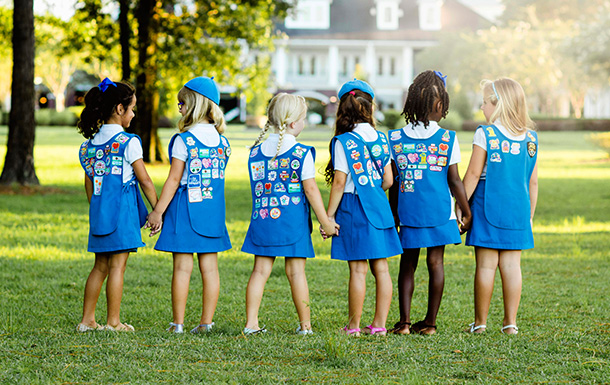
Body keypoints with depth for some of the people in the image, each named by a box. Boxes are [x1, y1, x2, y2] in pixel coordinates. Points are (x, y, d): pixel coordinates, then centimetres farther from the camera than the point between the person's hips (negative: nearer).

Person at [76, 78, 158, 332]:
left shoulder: (89, 143, 9)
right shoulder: (128, 142, -9)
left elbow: (89, 183, 14)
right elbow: (145, 181, -7)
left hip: (99, 213, 6)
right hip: (122, 211, -6)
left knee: (101, 266, 12)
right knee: (117, 266, -1)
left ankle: (87, 319, 13)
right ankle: (113, 321, 1)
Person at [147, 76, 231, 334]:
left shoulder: (183, 140, -12)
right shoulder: (222, 141, 5)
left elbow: (174, 179, -12)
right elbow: (218, 177, 10)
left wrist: (158, 211, -6)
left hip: (186, 207, -5)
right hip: (214, 209, 5)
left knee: (182, 267, -1)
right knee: (210, 267, 7)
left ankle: (178, 323, 2)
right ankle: (206, 322, 9)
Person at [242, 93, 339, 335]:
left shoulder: (256, 152, 7)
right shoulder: (302, 153, -8)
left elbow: (257, 186, 13)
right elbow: (310, 190, -7)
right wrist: (326, 222, -1)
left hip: (262, 218, 4)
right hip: (293, 222, -4)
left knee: (260, 270, 6)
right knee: (296, 271, 3)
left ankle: (251, 322, 2)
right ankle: (305, 325, 10)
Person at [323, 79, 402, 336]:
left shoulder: (343, 141, -10)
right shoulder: (380, 139, 5)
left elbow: (339, 182, -12)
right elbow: (388, 179, 7)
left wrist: (329, 215, -6)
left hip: (354, 208, -5)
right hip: (379, 207, 5)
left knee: (358, 269, -1)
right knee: (381, 268, 7)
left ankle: (354, 325, 7)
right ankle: (379, 324, 11)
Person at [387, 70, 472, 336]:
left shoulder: (395, 138, 1)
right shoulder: (448, 139, -5)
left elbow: (393, 183, 4)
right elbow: (454, 180, -3)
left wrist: (393, 215, 14)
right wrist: (466, 213, 6)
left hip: (408, 213, 1)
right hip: (439, 213, -1)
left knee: (407, 265, 8)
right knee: (435, 263, 6)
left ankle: (404, 321, 2)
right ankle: (430, 322, 11)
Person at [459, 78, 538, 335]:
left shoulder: (485, 134, -9)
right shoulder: (530, 138, 5)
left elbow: (473, 174, -8)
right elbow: (532, 181, 10)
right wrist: (529, 215, 18)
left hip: (488, 207, -4)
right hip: (518, 208, 4)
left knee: (486, 265, 1)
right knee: (512, 265, 6)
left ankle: (480, 322, 7)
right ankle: (510, 322, 8)